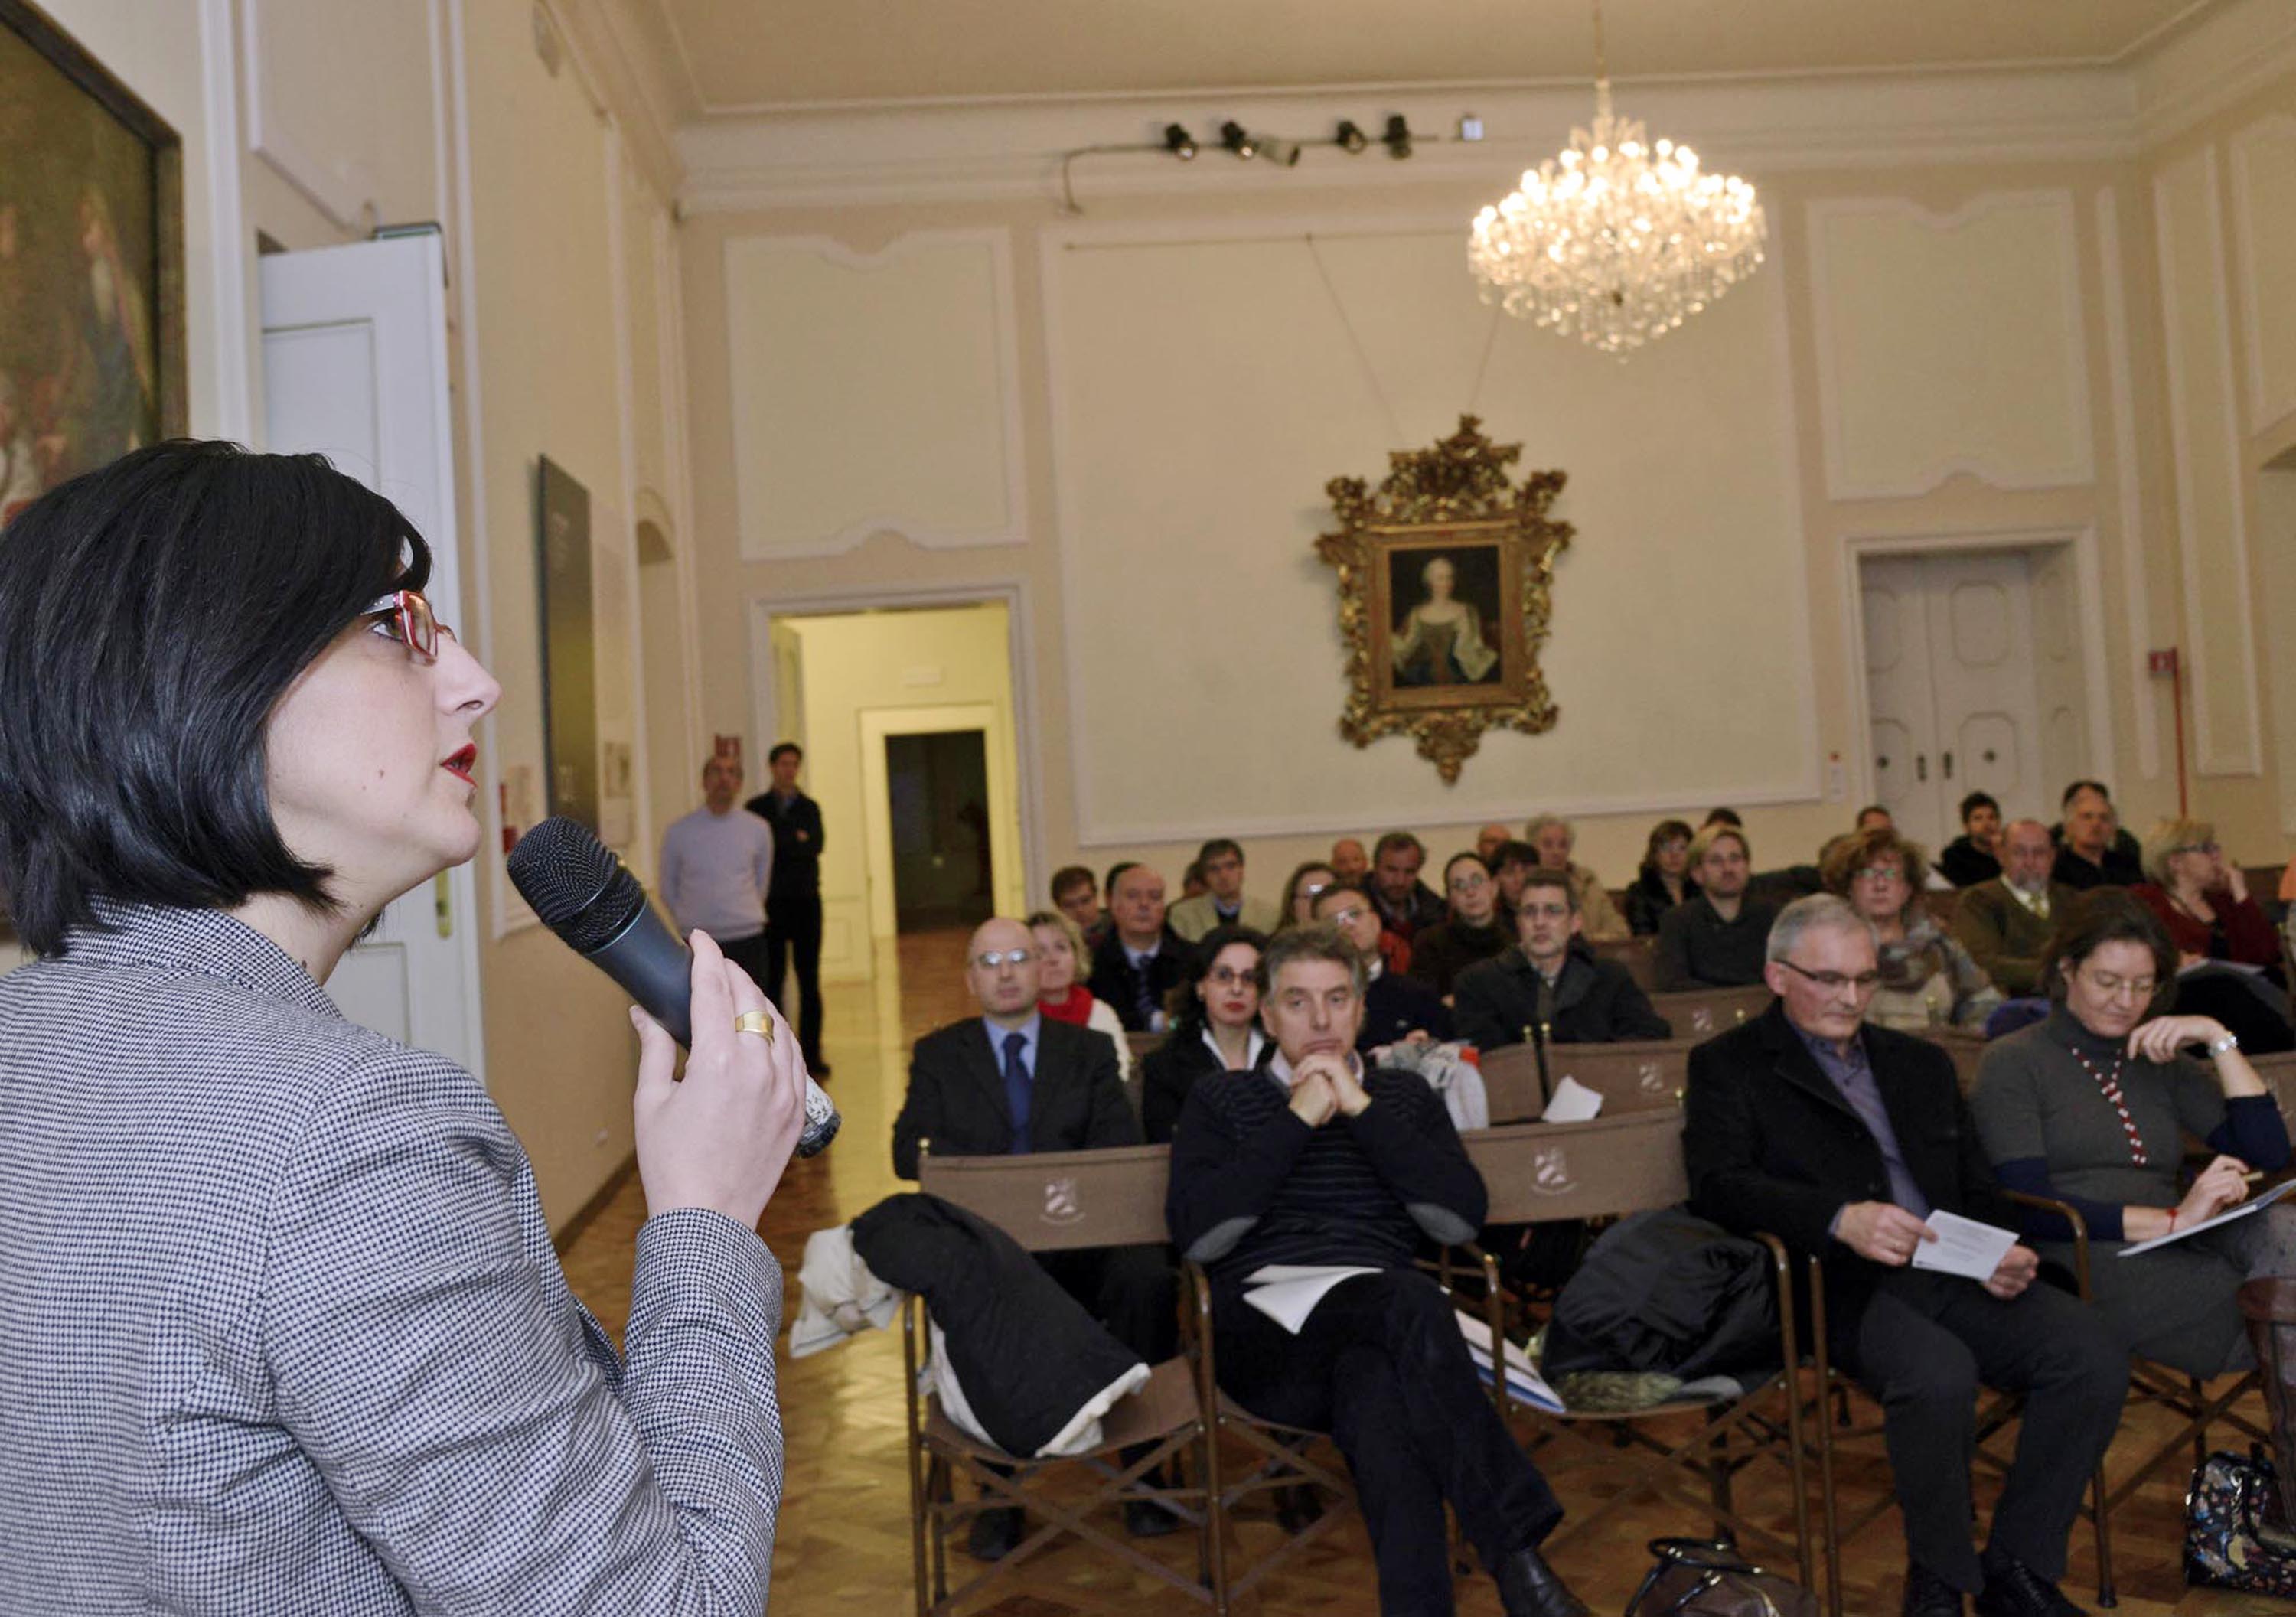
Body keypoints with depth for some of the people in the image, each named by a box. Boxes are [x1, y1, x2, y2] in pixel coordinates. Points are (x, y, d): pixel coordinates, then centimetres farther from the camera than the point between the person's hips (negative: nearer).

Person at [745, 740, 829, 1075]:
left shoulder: (809, 808, 12)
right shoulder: (756, 808, 7)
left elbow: (815, 845, -6)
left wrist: (778, 843, -13)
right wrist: (794, 842, -9)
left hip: (805, 901, 2)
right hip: (770, 904, -2)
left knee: (809, 983, 3)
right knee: (772, 982, 1)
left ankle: (811, 1054, 8)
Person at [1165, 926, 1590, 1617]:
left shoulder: (1405, 1095, 23)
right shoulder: (1218, 1104, 18)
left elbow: (1463, 1218, 5)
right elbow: (1195, 1235, -1)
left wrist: (1361, 1110, 0)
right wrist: (1299, 1119, -2)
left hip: (1379, 1326, 2)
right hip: (1264, 1338, -2)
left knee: (1379, 1394, -39)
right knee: (1413, 1300, -36)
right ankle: (1516, 1554, -39)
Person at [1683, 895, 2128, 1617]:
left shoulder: (1920, 1062, 24)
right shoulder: (1728, 1065, 5)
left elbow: (1978, 1186, 22)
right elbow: (1718, 1185, -10)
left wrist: (2003, 1253, -2)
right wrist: (1840, 1218, -26)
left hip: (1954, 1273, 6)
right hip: (1845, 1288, -5)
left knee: (2092, 1350, -20)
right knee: (1940, 1372, -34)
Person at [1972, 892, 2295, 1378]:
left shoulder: (2163, 1063, 24)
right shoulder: (2013, 1062, 5)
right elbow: (2029, 1208, -8)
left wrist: (2218, 1039, 7)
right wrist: (2173, 1219, -15)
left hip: (2177, 1256, 6)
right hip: (2085, 1262, -6)